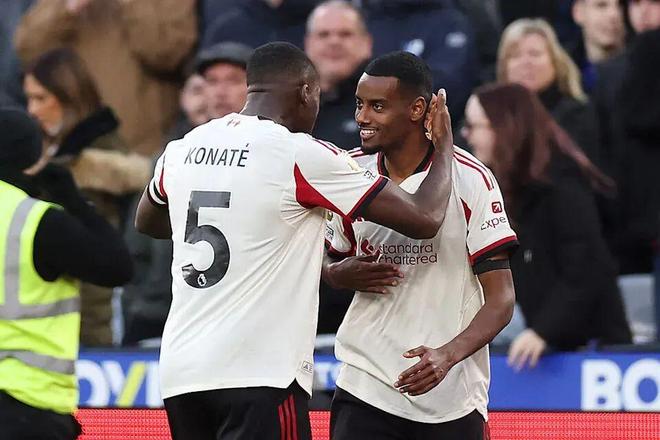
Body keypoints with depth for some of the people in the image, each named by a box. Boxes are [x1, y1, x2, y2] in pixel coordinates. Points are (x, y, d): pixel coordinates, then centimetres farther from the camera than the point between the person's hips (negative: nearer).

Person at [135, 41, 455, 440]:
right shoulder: (302, 156, -8)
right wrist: (444, 147, 12)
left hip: (181, 375, 7)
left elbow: (148, 222, 32)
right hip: (260, 377, -7)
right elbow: (424, 219, -5)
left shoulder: (184, 149, 10)